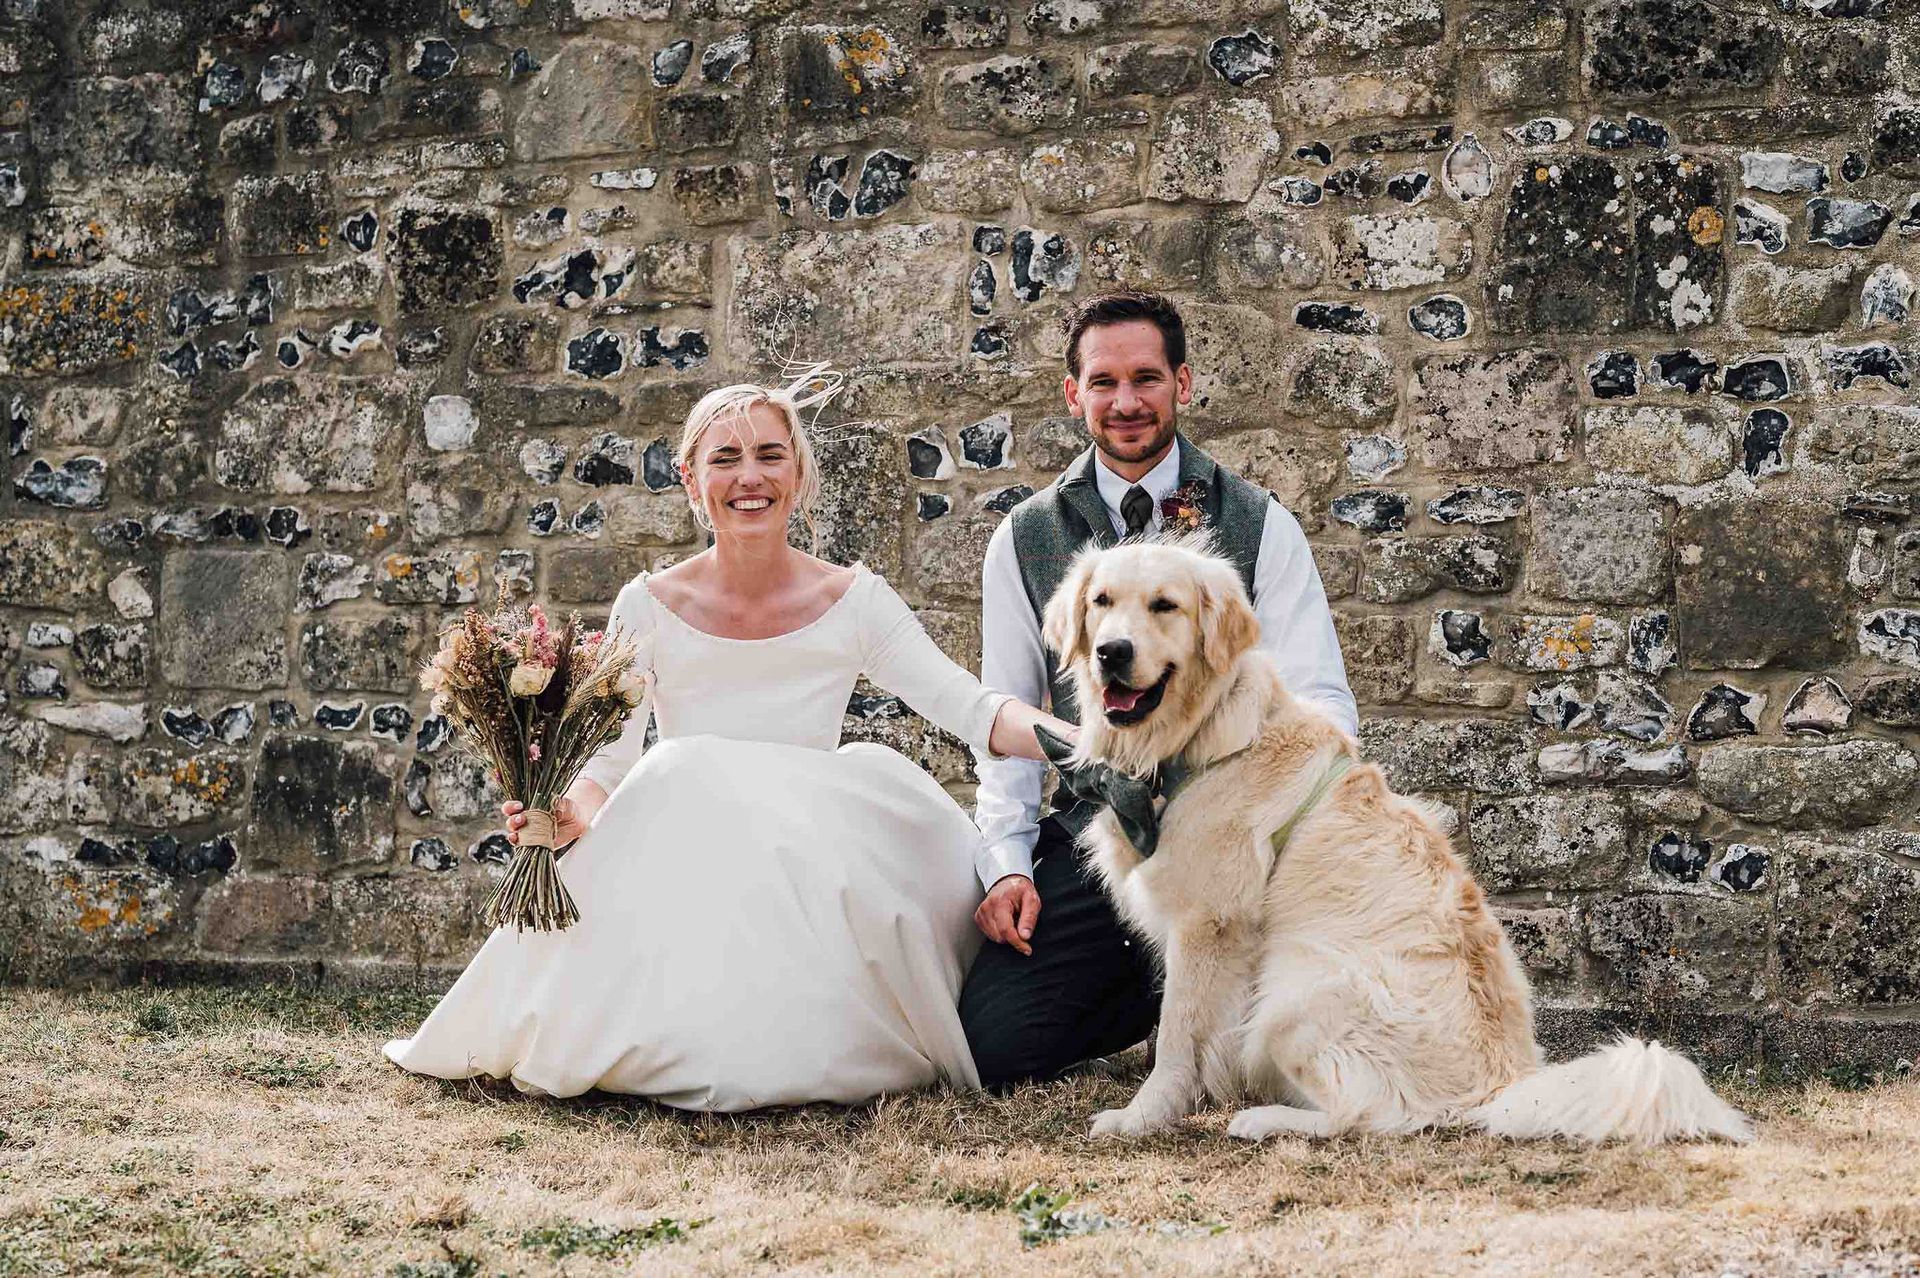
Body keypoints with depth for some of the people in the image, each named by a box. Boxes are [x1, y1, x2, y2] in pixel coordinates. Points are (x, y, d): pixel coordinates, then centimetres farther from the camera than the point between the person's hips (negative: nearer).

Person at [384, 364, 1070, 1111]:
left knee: (878, 773, -28)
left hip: (821, 870, 1)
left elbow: (964, 704, -8)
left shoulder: (853, 602, 2)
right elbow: (609, 756, -2)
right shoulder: (651, 607, 1)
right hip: (684, 867, -1)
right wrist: (569, 812, -26)